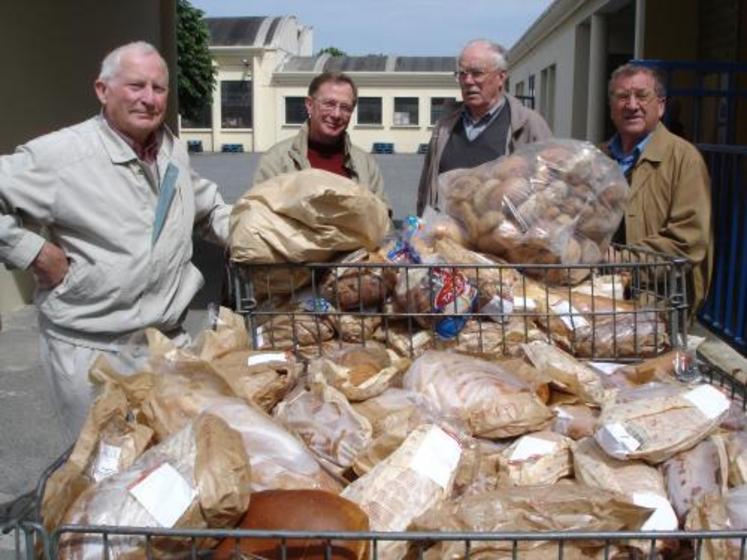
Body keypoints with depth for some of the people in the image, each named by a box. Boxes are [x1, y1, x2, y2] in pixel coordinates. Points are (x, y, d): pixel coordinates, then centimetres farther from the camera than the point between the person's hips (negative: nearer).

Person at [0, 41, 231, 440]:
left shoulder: (175, 151, 6)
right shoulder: (60, 154, -16)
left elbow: (210, 209, 22)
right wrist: (35, 253, -16)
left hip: (170, 338, 6)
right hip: (90, 349, -6)